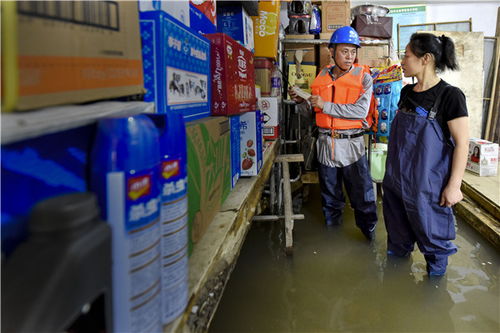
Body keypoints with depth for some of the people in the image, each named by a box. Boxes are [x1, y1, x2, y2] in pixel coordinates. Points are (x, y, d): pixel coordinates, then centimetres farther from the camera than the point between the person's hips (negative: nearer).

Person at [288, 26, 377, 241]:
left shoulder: (363, 78, -5)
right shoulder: (322, 77, 6)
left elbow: (361, 110, -19)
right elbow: (311, 110, 15)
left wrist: (326, 105, -18)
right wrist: (300, 101, -6)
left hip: (352, 142, -3)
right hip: (325, 142, 4)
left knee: (362, 193, 3)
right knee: (329, 193, 17)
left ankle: (368, 229, 23)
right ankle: (332, 225, 36)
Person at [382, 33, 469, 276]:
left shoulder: (449, 96, -15)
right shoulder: (407, 92, 5)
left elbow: (462, 142, -15)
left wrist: (454, 185, -15)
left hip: (427, 182, -6)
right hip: (397, 178, 6)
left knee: (429, 228, 9)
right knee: (397, 225, 20)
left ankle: (437, 266, 34)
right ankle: (398, 252, 43)